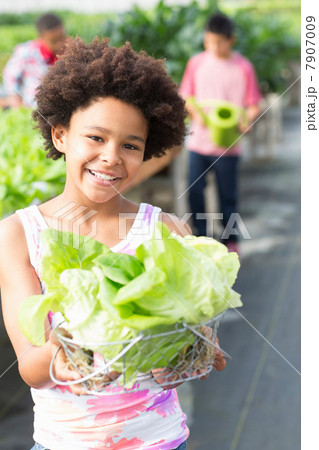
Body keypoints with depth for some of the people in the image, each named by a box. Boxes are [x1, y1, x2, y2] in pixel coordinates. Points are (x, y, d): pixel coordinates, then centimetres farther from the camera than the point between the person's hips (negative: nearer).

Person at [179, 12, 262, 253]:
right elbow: (186, 98, 8)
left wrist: (247, 121, -23)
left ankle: (231, 240, 24)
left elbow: (253, 106, -3)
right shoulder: (196, 63, 2)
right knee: (195, 191, 7)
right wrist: (196, 114, -12)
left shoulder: (243, 68, -5)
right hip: (199, 141, 3)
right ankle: (201, 237, 26)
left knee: (227, 195, 7)